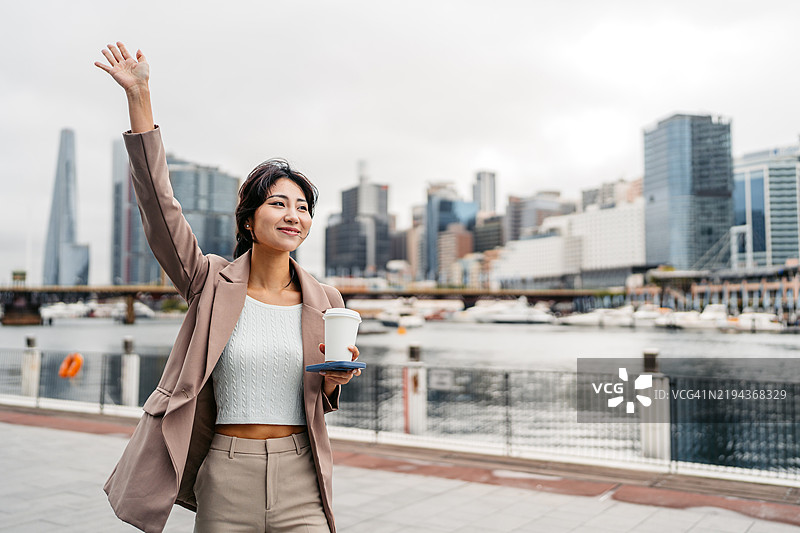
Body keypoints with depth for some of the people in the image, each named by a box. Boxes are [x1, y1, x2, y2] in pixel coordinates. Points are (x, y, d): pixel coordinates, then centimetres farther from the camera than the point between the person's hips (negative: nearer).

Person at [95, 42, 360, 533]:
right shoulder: (213, 284, -2)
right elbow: (158, 203, -11)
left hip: (300, 484, 1)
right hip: (226, 482, -1)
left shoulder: (325, 302, 3)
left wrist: (334, 378, -10)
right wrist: (139, 96, -15)